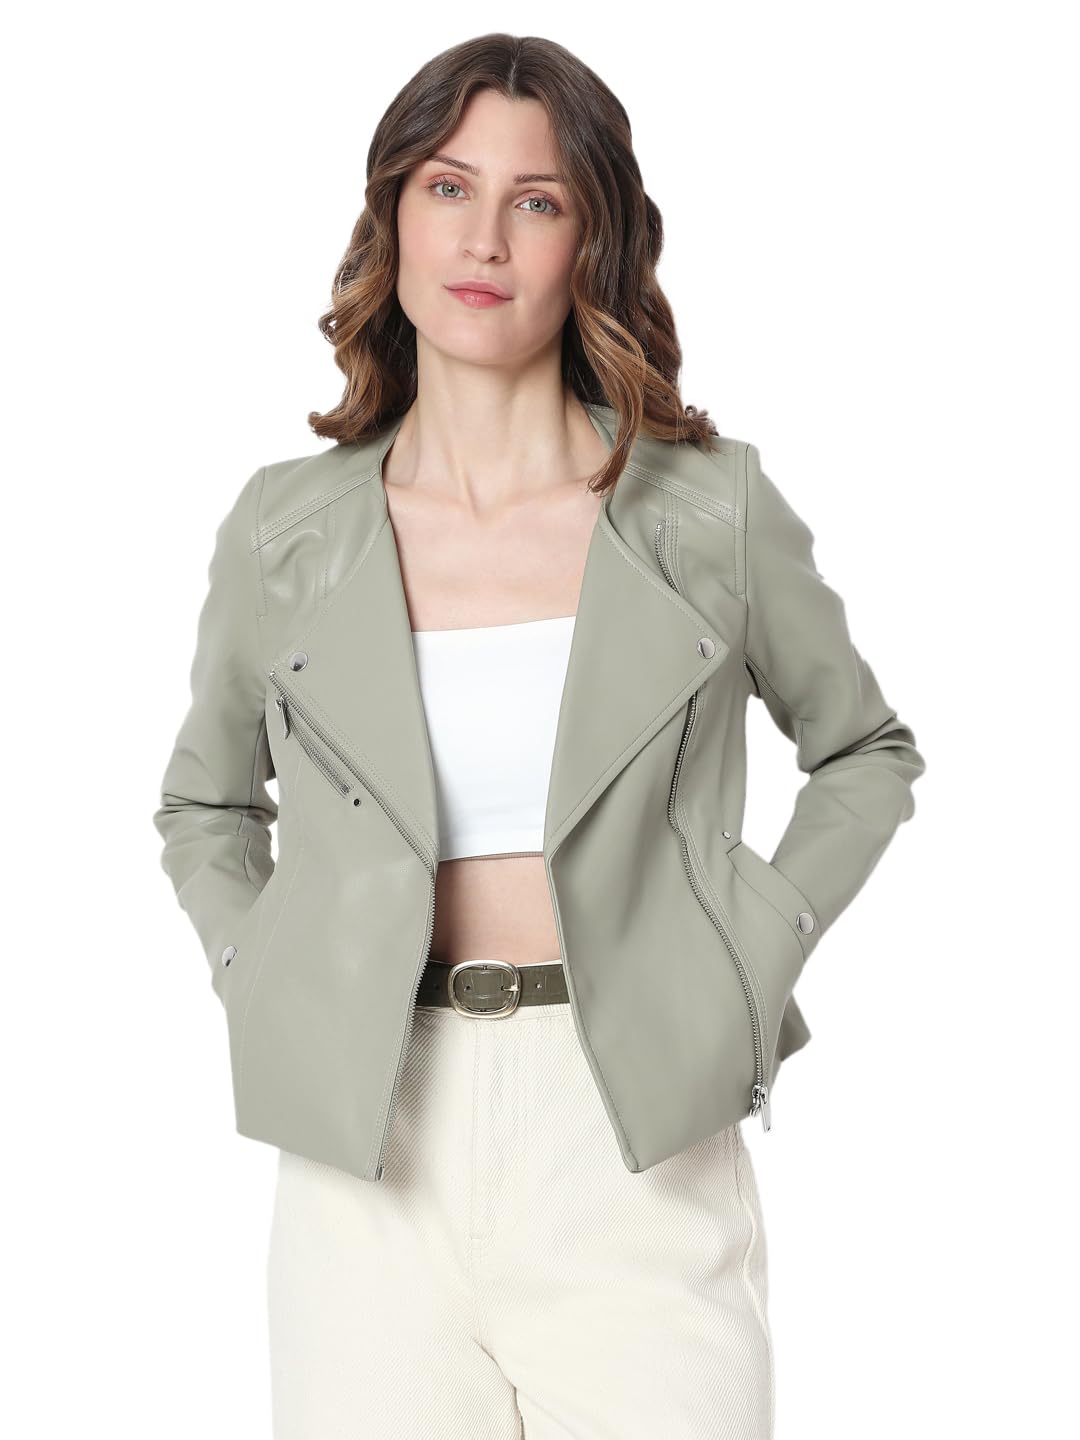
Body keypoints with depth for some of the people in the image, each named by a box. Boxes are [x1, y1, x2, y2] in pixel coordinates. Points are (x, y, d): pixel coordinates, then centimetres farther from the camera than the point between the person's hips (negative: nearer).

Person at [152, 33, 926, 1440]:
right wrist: (261, 982, 5)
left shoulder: (710, 507, 1)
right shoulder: (286, 529, 4)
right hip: (370, 1159, 1)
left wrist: (756, 961, 4)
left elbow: (866, 752, 15)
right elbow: (204, 807, 20)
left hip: (640, 1145, -1)